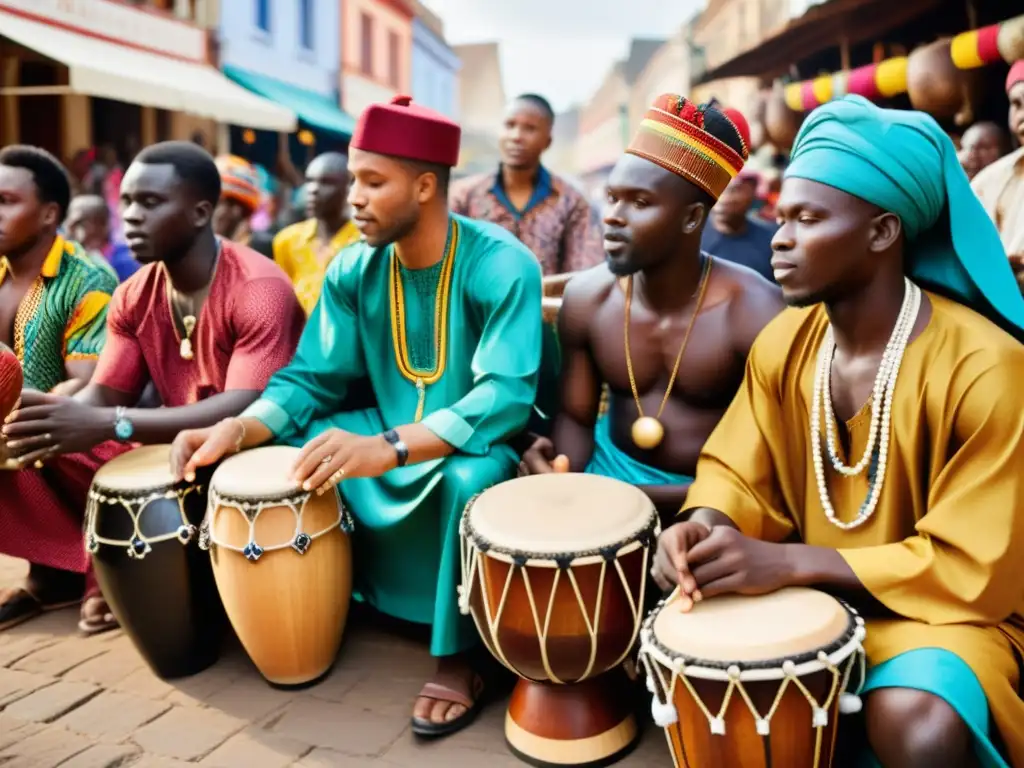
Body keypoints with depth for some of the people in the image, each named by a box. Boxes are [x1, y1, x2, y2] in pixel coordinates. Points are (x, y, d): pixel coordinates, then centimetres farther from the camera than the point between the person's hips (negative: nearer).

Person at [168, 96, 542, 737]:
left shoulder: (502, 266, -21)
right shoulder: (353, 270, -4)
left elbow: (505, 395, -32)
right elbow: (309, 380, -4)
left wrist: (386, 448, -44)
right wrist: (236, 429, -25)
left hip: (478, 444, -5)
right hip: (385, 434, 6)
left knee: (473, 475, -37)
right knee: (275, 450, -10)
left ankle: (458, 660, -14)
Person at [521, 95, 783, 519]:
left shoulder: (753, 312, -20)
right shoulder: (586, 298, -7)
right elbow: (576, 416, 4)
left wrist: (637, 497, -26)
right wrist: (559, 472, -20)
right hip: (611, 470, 4)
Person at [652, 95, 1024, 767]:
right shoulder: (783, 342, -5)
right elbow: (740, 476, 1)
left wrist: (789, 562, -29)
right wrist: (707, 525, -24)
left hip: (939, 608, -5)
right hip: (803, 591, 6)